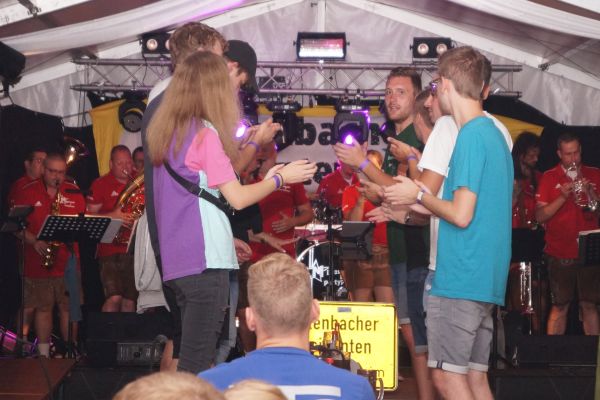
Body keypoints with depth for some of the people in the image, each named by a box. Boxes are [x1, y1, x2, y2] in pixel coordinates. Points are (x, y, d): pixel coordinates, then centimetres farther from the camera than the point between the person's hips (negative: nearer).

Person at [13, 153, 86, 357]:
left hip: (68, 261, 1)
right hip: (37, 262, -1)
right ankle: (44, 354, 10)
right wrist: (34, 242, -14)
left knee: (69, 307, 0)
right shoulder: (26, 192, 4)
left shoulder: (74, 193, 10)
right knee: (42, 308, 3)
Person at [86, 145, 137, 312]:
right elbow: (90, 215, -4)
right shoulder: (100, 184, 1)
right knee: (114, 298, -15)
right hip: (111, 249, -3)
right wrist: (112, 215, -20)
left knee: (130, 300, 5)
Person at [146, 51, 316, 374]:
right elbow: (237, 198, -13)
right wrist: (279, 178, 2)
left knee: (192, 354, 15)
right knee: (197, 361, -7)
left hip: (177, 261, 9)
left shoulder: (166, 132, 12)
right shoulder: (205, 133, -12)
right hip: (204, 261, -9)